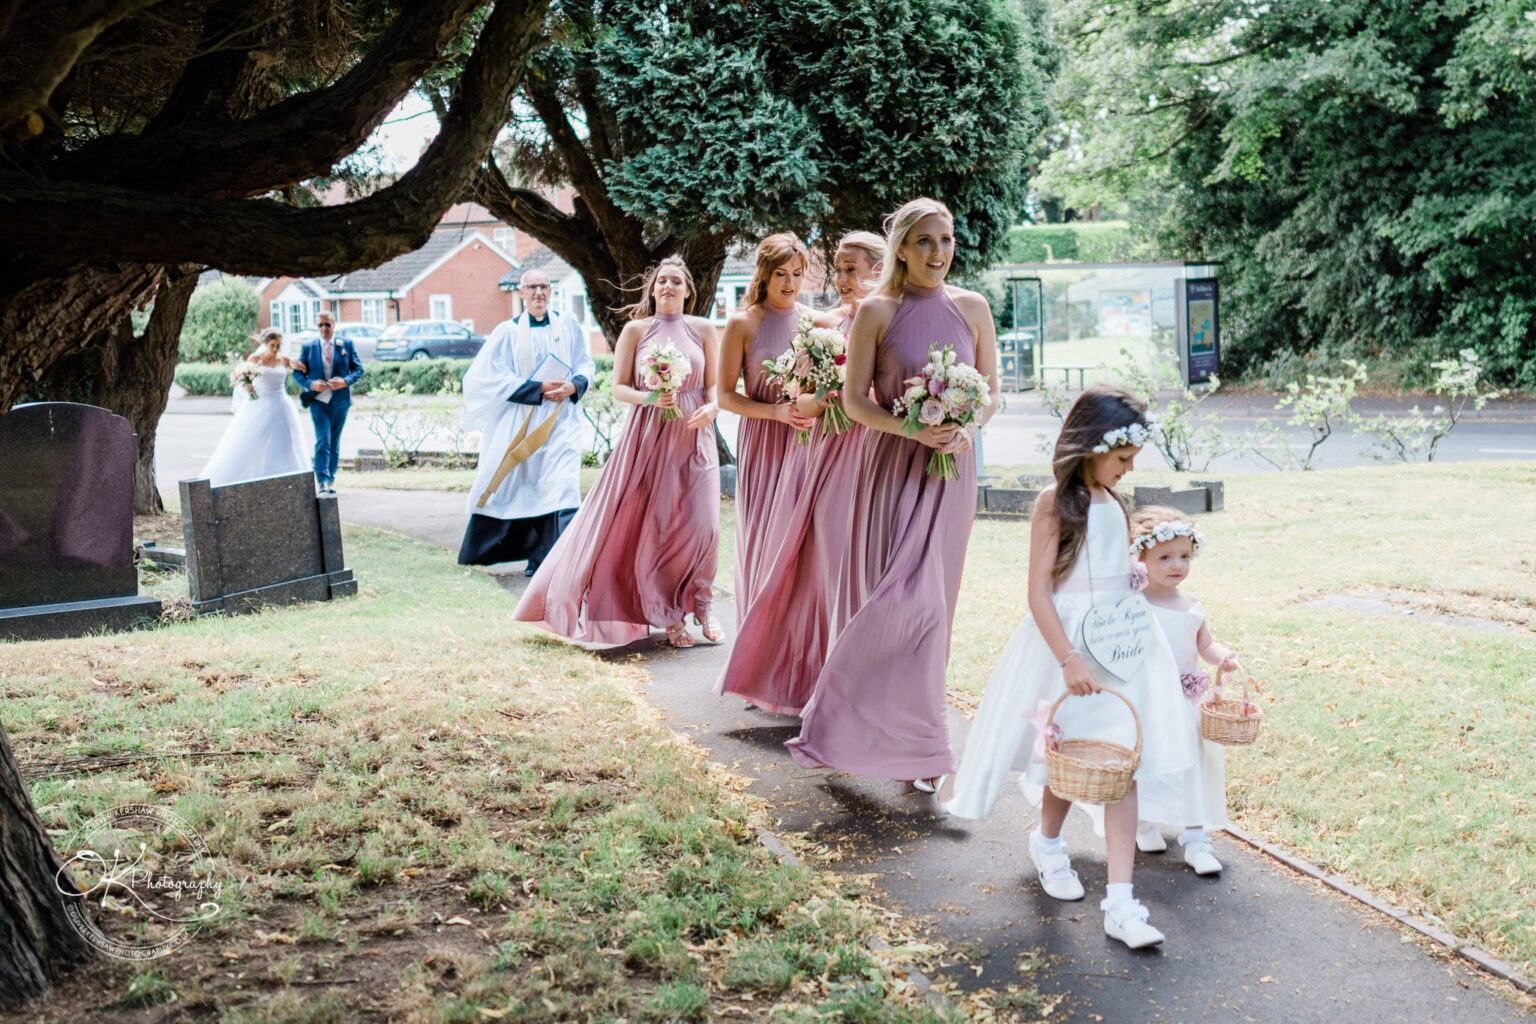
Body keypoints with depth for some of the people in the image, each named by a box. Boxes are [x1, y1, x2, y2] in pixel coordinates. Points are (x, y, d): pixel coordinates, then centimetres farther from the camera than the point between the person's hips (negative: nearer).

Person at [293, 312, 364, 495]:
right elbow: (297, 373, 3)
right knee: (323, 440, -15)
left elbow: (358, 369, 4)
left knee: (335, 442, 11)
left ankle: (330, 480, 23)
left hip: (340, 400, 2)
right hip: (318, 400, -2)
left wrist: (346, 381, -15)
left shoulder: (346, 345, 4)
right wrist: (311, 384, -15)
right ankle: (323, 481, -20)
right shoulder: (308, 347, 2)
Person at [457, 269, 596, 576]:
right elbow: (493, 377, -7)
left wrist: (574, 385, -13)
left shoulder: (568, 327, 4)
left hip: (560, 422, 0)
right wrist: (539, 389, -14)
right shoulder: (508, 332, -1)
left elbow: (586, 365, 10)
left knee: (559, 488, -12)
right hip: (519, 424, 0)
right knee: (522, 488, 9)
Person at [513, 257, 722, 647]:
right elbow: (619, 388, 2)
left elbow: (715, 385, 6)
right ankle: (667, 615, 12)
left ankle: (701, 607, 14)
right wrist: (650, 398, -16)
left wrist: (711, 408, -15)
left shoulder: (703, 329, 7)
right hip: (648, 437, -1)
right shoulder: (635, 330, 4)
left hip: (694, 436, 1)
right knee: (652, 526, -1)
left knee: (701, 524, -5)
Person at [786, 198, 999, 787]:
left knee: (929, 602, 3)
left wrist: (967, 429, -9)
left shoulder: (972, 308, 6)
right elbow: (854, 400, -3)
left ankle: (913, 739, 16)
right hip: (891, 466, -2)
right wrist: (913, 429, -17)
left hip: (951, 470, 2)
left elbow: (991, 391, 11)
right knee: (899, 597, -7)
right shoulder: (876, 312, -2)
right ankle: (916, 745, 8)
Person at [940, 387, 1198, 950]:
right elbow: (1039, 592, -16)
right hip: (1068, 641, -5)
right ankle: (1048, 842, 42)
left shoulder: (1112, 502, 10)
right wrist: (1069, 659, -23)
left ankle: (1121, 903, -3)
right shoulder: (1055, 502, -11)